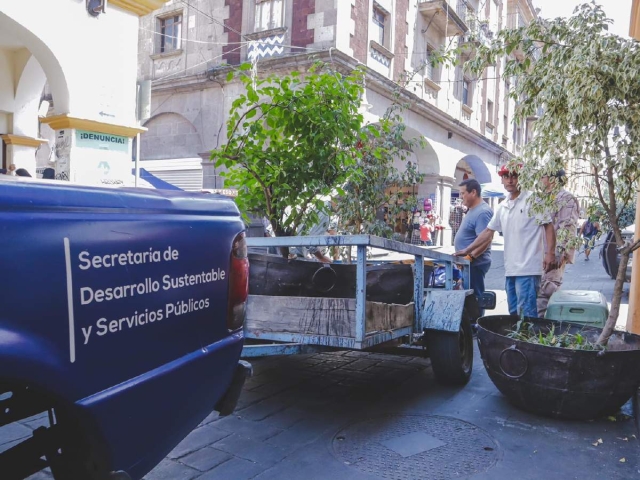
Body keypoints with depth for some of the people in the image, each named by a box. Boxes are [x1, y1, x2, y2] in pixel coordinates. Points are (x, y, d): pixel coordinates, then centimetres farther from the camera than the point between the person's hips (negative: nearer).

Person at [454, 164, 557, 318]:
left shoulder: (532, 200, -3)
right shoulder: (502, 207, 15)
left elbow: (548, 226, -5)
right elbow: (488, 232, 19)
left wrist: (550, 253, -16)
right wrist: (467, 251, 17)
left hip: (528, 268, -7)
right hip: (510, 268, 7)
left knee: (526, 314, -8)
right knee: (514, 313, 11)